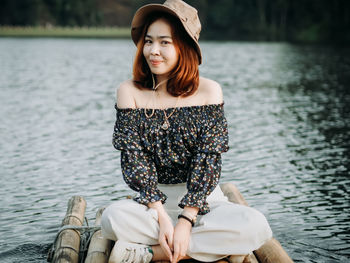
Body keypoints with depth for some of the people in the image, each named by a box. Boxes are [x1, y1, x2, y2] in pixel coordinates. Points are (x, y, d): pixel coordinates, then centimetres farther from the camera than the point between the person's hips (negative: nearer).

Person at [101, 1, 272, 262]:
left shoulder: (209, 91, -5)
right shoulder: (130, 92, -2)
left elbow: (208, 159, -9)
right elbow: (134, 159, -7)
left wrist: (185, 220, -19)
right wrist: (161, 217, -18)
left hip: (203, 202, 1)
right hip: (154, 202, 0)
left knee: (256, 227, -28)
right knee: (114, 217, -31)